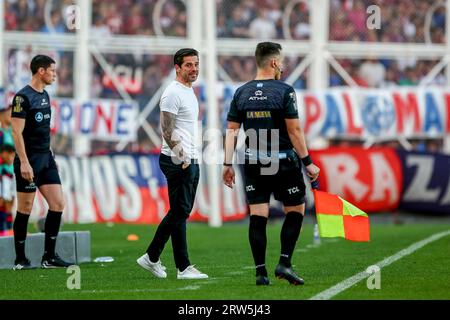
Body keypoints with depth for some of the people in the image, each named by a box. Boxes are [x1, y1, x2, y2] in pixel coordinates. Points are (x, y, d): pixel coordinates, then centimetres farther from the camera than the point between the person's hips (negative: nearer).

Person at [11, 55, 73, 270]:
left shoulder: (44, 95, 14)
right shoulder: (23, 97, -12)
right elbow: (17, 132, -16)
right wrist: (24, 162, -21)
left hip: (46, 158, 8)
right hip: (29, 162, -8)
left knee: (58, 204, 1)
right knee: (25, 210, -1)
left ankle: (49, 257, 6)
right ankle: (20, 260, 9)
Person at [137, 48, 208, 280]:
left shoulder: (189, 91, 18)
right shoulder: (173, 93, -13)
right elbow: (167, 130, -18)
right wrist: (181, 157, -20)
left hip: (191, 160, 10)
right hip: (177, 162, -10)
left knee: (179, 212, 13)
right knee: (180, 212, -6)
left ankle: (151, 258, 19)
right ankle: (183, 268, -3)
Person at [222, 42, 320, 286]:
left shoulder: (241, 93, 6)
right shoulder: (284, 91, -8)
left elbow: (231, 130, 4)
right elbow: (294, 130, -11)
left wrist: (227, 164, 6)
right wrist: (307, 162, -6)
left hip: (253, 162, 4)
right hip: (283, 162, -4)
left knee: (257, 217, 3)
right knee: (295, 210, 10)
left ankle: (260, 272, 1)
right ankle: (284, 263, -1)